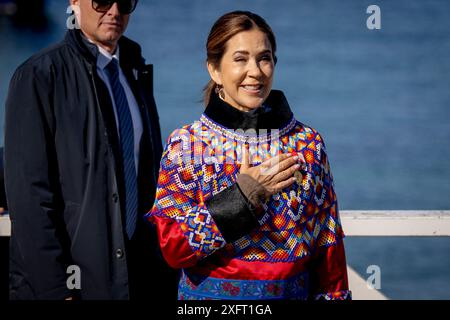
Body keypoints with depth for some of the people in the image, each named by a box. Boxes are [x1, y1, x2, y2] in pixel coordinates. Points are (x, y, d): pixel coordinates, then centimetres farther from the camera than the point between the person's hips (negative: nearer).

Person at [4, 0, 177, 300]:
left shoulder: (137, 73, 11)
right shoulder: (39, 75, -7)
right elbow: (29, 192, -12)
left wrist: (166, 267, 7)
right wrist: (52, 287, -17)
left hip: (140, 269, 5)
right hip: (76, 274, -5)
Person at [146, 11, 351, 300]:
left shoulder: (307, 143, -2)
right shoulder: (185, 144, -8)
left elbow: (328, 244, 1)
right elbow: (172, 247, -14)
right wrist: (243, 195, -21)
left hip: (293, 291, 2)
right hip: (209, 294, -2)